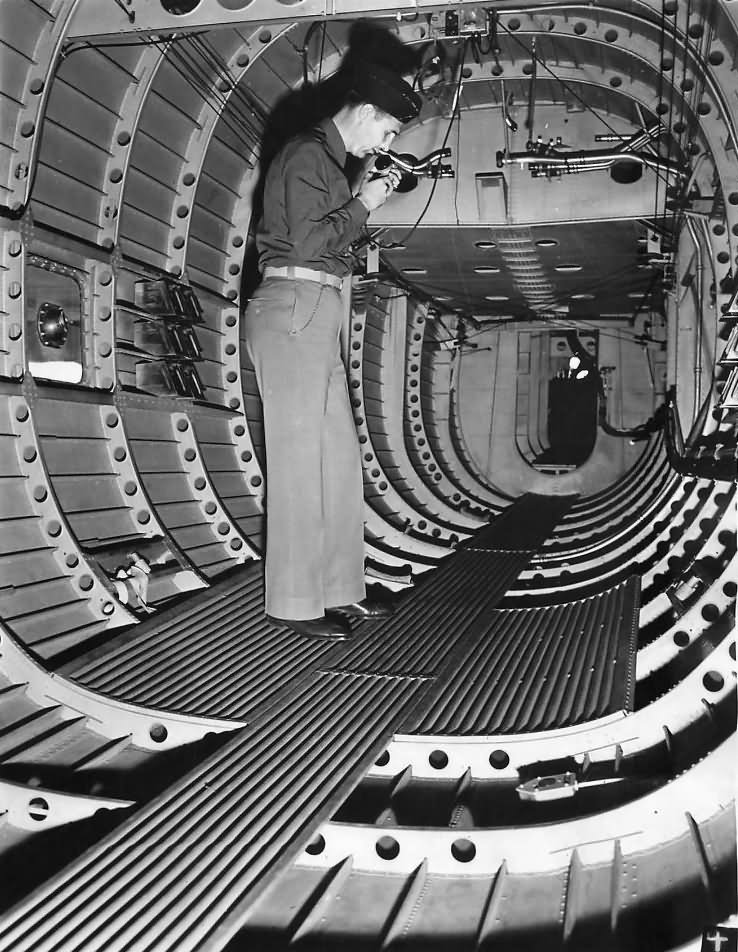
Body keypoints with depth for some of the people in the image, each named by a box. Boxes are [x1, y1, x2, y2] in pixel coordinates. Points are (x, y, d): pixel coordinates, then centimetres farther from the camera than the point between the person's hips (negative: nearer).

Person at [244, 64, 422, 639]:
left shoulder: (327, 160, 23)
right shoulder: (308, 155, -7)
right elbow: (306, 241, -17)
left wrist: (364, 197, 15)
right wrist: (363, 205, -7)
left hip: (318, 316, 10)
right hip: (294, 308, -10)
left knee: (339, 457, 9)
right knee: (299, 457, -8)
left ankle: (339, 590, 15)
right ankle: (294, 603, -2)